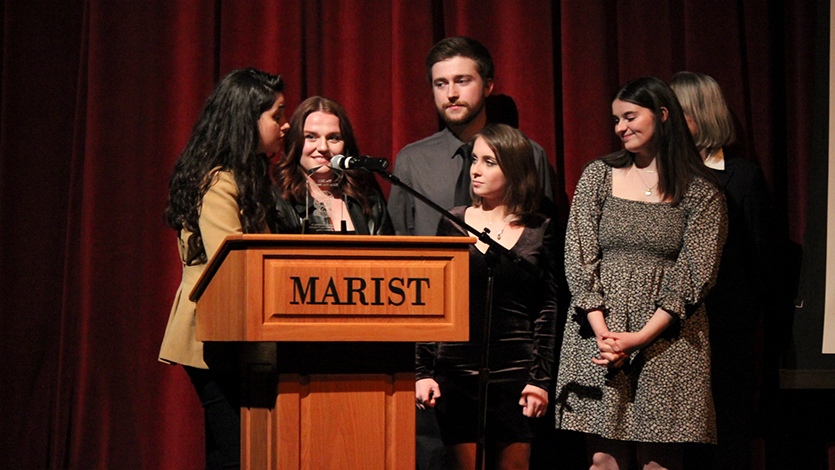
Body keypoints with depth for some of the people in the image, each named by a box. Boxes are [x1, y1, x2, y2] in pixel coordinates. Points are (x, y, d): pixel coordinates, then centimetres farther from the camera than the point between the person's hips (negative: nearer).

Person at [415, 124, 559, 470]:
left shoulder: (539, 231, 4)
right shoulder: (453, 223, 7)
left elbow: (548, 311, 5)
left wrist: (541, 378, -2)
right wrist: (423, 371, 1)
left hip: (514, 370, -1)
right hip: (456, 369, 1)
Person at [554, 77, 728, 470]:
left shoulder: (701, 191, 3)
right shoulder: (597, 176, 9)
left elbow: (695, 274, -3)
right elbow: (579, 260, 4)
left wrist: (640, 336, -12)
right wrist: (602, 331, -9)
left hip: (667, 338, -1)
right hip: (598, 331, 2)